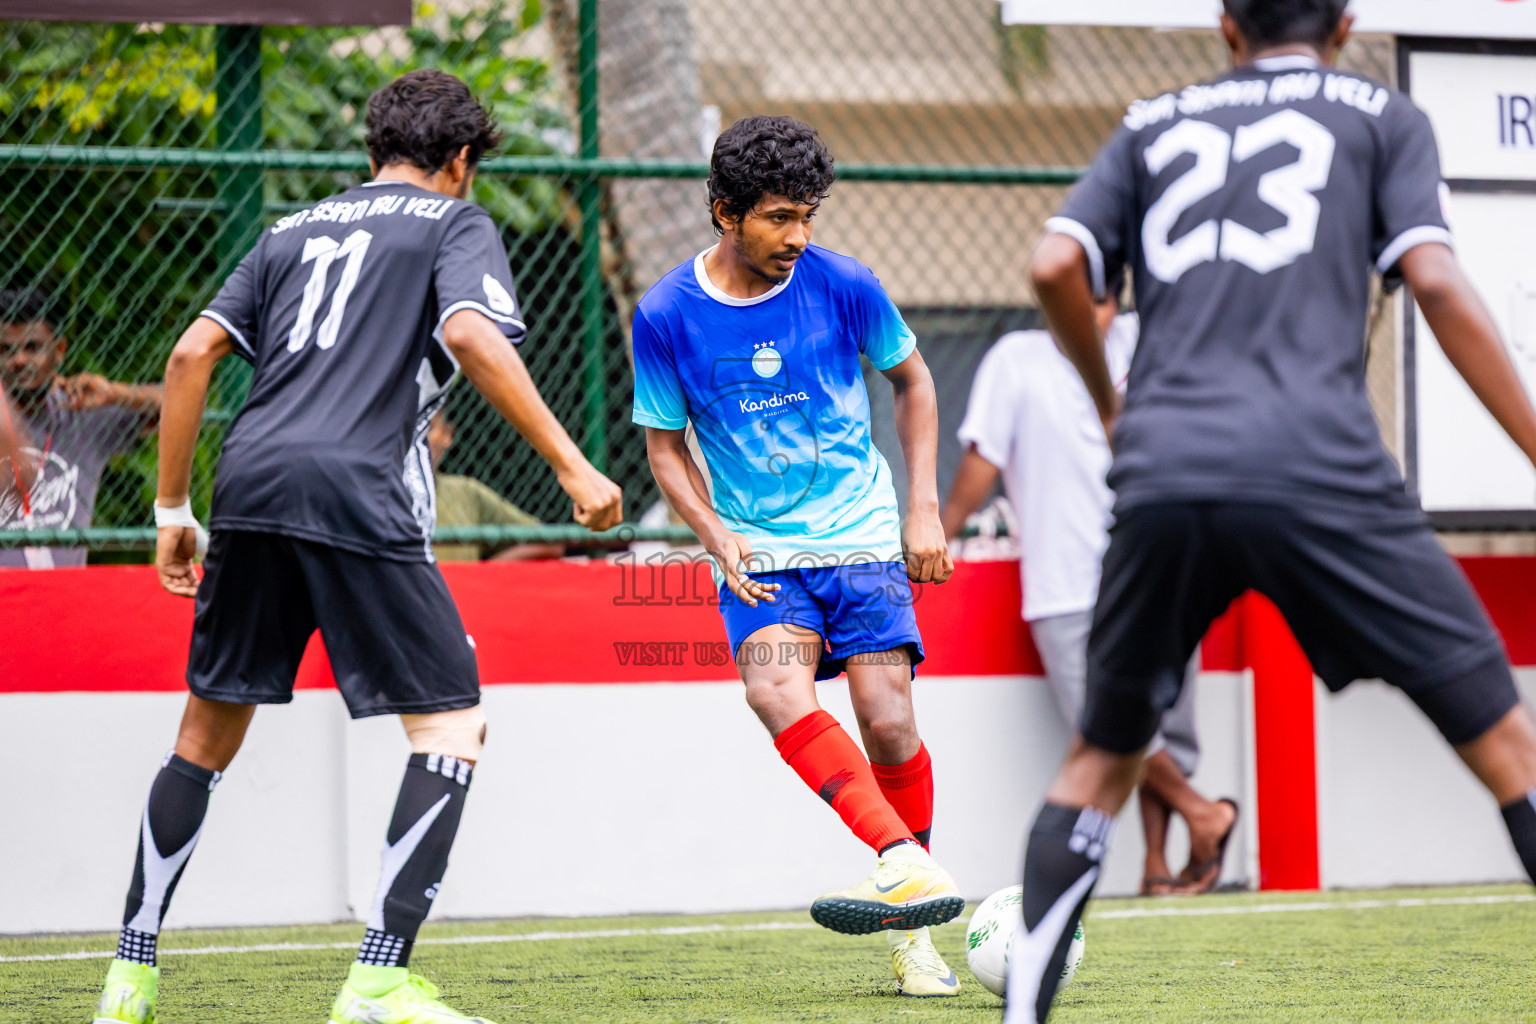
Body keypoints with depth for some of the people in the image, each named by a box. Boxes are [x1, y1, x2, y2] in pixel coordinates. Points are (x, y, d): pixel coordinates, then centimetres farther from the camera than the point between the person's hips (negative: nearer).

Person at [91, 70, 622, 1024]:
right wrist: (574, 468, -9)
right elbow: (474, 337, -9)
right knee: (452, 725, 0)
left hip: (251, 481, 6)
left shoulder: (296, 229, 26)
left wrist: (172, 508, 23)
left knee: (210, 728, 18)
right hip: (357, 494, -6)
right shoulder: (456, 222, 11)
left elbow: (193, 353, 18)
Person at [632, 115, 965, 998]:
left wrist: (925, 506, 4)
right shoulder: (666, 317, -6)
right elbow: (667, 444, 6)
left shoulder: (842, 285, -5)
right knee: (775, 688, -28)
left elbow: (913, 382, 11)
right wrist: (718, 539, -9)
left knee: (889, 720, -11)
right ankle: (910, 865, -34)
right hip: (759, 551, 0)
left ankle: (913, 929, 6)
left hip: (861, 536, 0)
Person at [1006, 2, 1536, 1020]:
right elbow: (1436, 283, 1)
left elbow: (1056, 266, 11)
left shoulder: (1154, 126, 24)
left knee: (1103, 755, 20)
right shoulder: (1382, 116, 16)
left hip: (1161, 478, 3)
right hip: (1320, 471, -3)